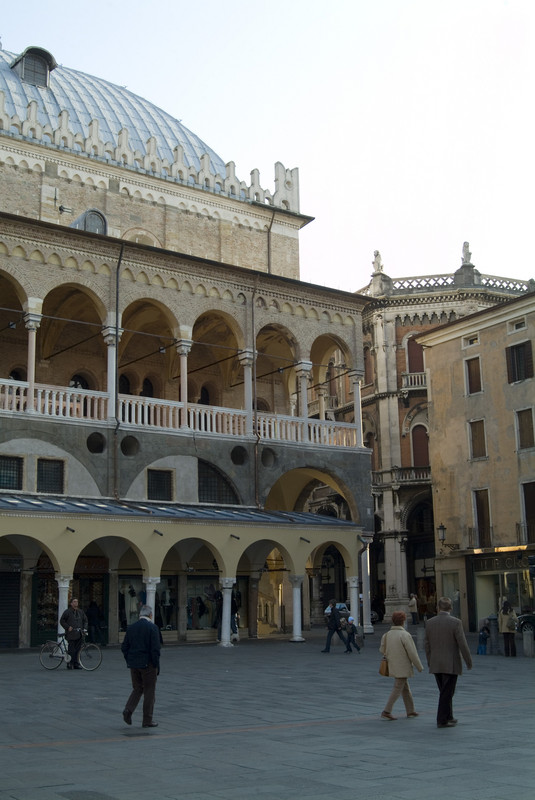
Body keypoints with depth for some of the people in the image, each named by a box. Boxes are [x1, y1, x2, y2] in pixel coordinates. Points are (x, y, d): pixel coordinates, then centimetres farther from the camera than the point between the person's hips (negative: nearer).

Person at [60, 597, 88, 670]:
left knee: (77, 650, 4)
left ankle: (76, 664, 10)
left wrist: (84, 628, 8)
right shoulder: (67, 611, 0)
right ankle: (70, 664, 3)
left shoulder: (81, 612, 15)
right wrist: (68, 627, -11)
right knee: (71, 650, -6)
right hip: (71, 634, -5)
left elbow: (85, 620, 24)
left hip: (79, 634, 5)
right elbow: (62, 621, -1)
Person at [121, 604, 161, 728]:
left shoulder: (131, 628, 5)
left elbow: (124, 647, 7)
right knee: (149, 691, 6)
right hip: (148, 664, -5)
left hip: (133, 665, 5)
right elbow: (155, 649, -15)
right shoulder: (152, 628, -11)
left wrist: (129, 661, 15)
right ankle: (147, 720, 10)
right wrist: (157, 666, -8)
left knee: (137, 689, 18)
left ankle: (128, 710, -4)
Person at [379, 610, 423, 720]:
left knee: (406, 689, 17)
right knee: (397, 689, -2)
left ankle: (410, 711, 24)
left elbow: (382, 650, 7)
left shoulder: (387, 635, 2)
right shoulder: (405, 635, -18)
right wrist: (419, 666, -4)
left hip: (393, 666, 7)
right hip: (402, 667, -7)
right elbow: (412, 653, -15)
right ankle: (386, 712, -6)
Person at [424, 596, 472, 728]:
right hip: (451, 665, -4)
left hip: (435, 665, 5)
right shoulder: (455, 622, -12)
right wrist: (469, 662, 0)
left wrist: (430, 663, 17)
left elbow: (427, 645, 7)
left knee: (445, 692, 18)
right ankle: (442, 721, 4)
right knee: (447, 693, 2)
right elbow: (462, 644, -12)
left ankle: (448, 717, 26)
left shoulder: (429, 622, 1)